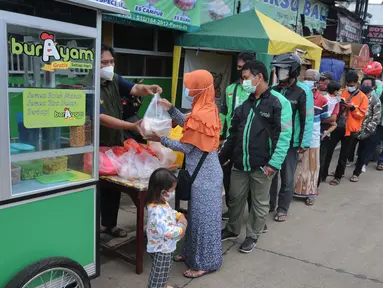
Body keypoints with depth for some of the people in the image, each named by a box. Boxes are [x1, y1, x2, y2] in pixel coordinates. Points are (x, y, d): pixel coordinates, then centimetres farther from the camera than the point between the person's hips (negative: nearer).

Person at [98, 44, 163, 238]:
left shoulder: (115, 80, 3)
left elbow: (134, 89, -10)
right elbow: (102, 118, -28)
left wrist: (148, 89, -33)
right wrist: (132, 126, -36)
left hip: (116, 144, 7)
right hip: (98, 147, -7)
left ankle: (109, 224, 34)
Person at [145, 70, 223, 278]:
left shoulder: (200, 115, -25)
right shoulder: (207, 108, 5)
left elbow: (185, 147, -19)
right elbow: (188, 126, 16)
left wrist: (161, 139, -8)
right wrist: (170, 109, 9)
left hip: (203, 174, -10)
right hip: (203, 171, 10)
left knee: (203, 217, 3)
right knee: (197, 214, 19)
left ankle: (205, 263, 17)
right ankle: (193, 253, 35)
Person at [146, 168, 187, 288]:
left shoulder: (162, 203, -4)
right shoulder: (157, 211, -36)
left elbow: (170, 212, 16)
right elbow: (165, 230, -44)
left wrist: (180, 216, -4)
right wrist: (181, 228, -30)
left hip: (166, 247, 10)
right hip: (161, 249, -10)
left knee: (164, 272, 32)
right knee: (159, 274, 10)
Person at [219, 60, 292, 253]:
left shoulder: (279, 102, -9)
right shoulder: (245, 103, 11)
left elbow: (284, 136, -14)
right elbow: (233, 133, 14)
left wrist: (274, 163, -19)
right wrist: (222, 156, 10)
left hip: (262, 165, -6)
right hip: (239, 163, 6)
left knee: (259, 203, 11)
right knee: (235, 198, 16)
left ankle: (252, 236, 29)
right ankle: (232, 230, 37)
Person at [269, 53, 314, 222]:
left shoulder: (303, 92, -9)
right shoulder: (273, 90, 4)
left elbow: (307, 119, -10)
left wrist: (304, 143, -12)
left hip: (291, 142, -4)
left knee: (287, 177, 8)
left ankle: (282, 209, 22)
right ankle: (269, 204, 30)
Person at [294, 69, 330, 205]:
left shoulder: (322, 100, -6)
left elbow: (324, 119, 4)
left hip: (312, 137, -1)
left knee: (311, 165, 10)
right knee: (296, 164, 11)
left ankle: (310, 193, 22)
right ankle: (295, 189, 25)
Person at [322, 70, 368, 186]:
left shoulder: (362, 97, -3)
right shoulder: (341, 92, 6)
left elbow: (361, 114, -6)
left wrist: (353, 108, -22)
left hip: (350, 129, -2)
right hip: (337, 126, 3)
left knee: (343, 154, 7)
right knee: (329, 150, 3)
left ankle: (338, 176, 18)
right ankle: (324, 172, 16)